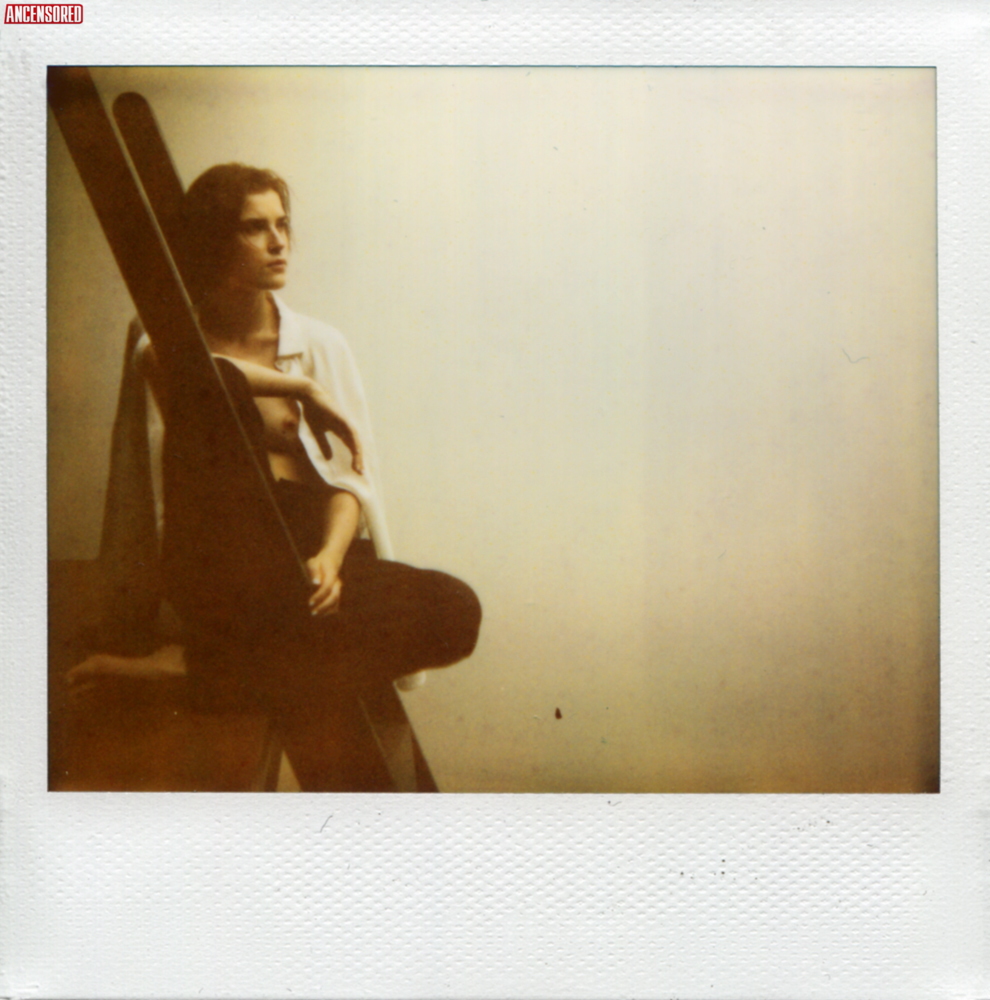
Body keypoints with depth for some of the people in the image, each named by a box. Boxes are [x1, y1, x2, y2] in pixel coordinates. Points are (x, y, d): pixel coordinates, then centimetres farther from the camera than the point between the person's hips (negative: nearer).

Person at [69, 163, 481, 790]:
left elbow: (353, 474, 6)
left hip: (312, 550, 4)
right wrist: (305, 391, -16)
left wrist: (330, 557, -15)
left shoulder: (322, 345, 14)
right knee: (213, 391, -29)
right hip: (219, 563, -3)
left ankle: (204, 667, -16)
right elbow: (164, 363, -21)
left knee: (455, 611, -23)